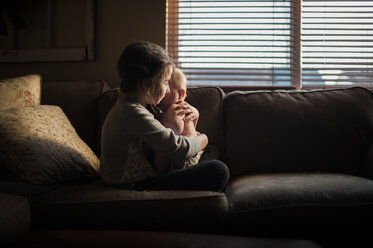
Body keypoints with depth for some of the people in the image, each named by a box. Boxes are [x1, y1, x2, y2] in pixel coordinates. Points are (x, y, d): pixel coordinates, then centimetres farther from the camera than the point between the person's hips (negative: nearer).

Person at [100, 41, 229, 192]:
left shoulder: (126, 105, 8)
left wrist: (165, 117, 7)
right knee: (218, 171, -19)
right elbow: (178, 148, -23)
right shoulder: (134, 114, -25)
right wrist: (202, 140, -1)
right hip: (138, 185, -11)